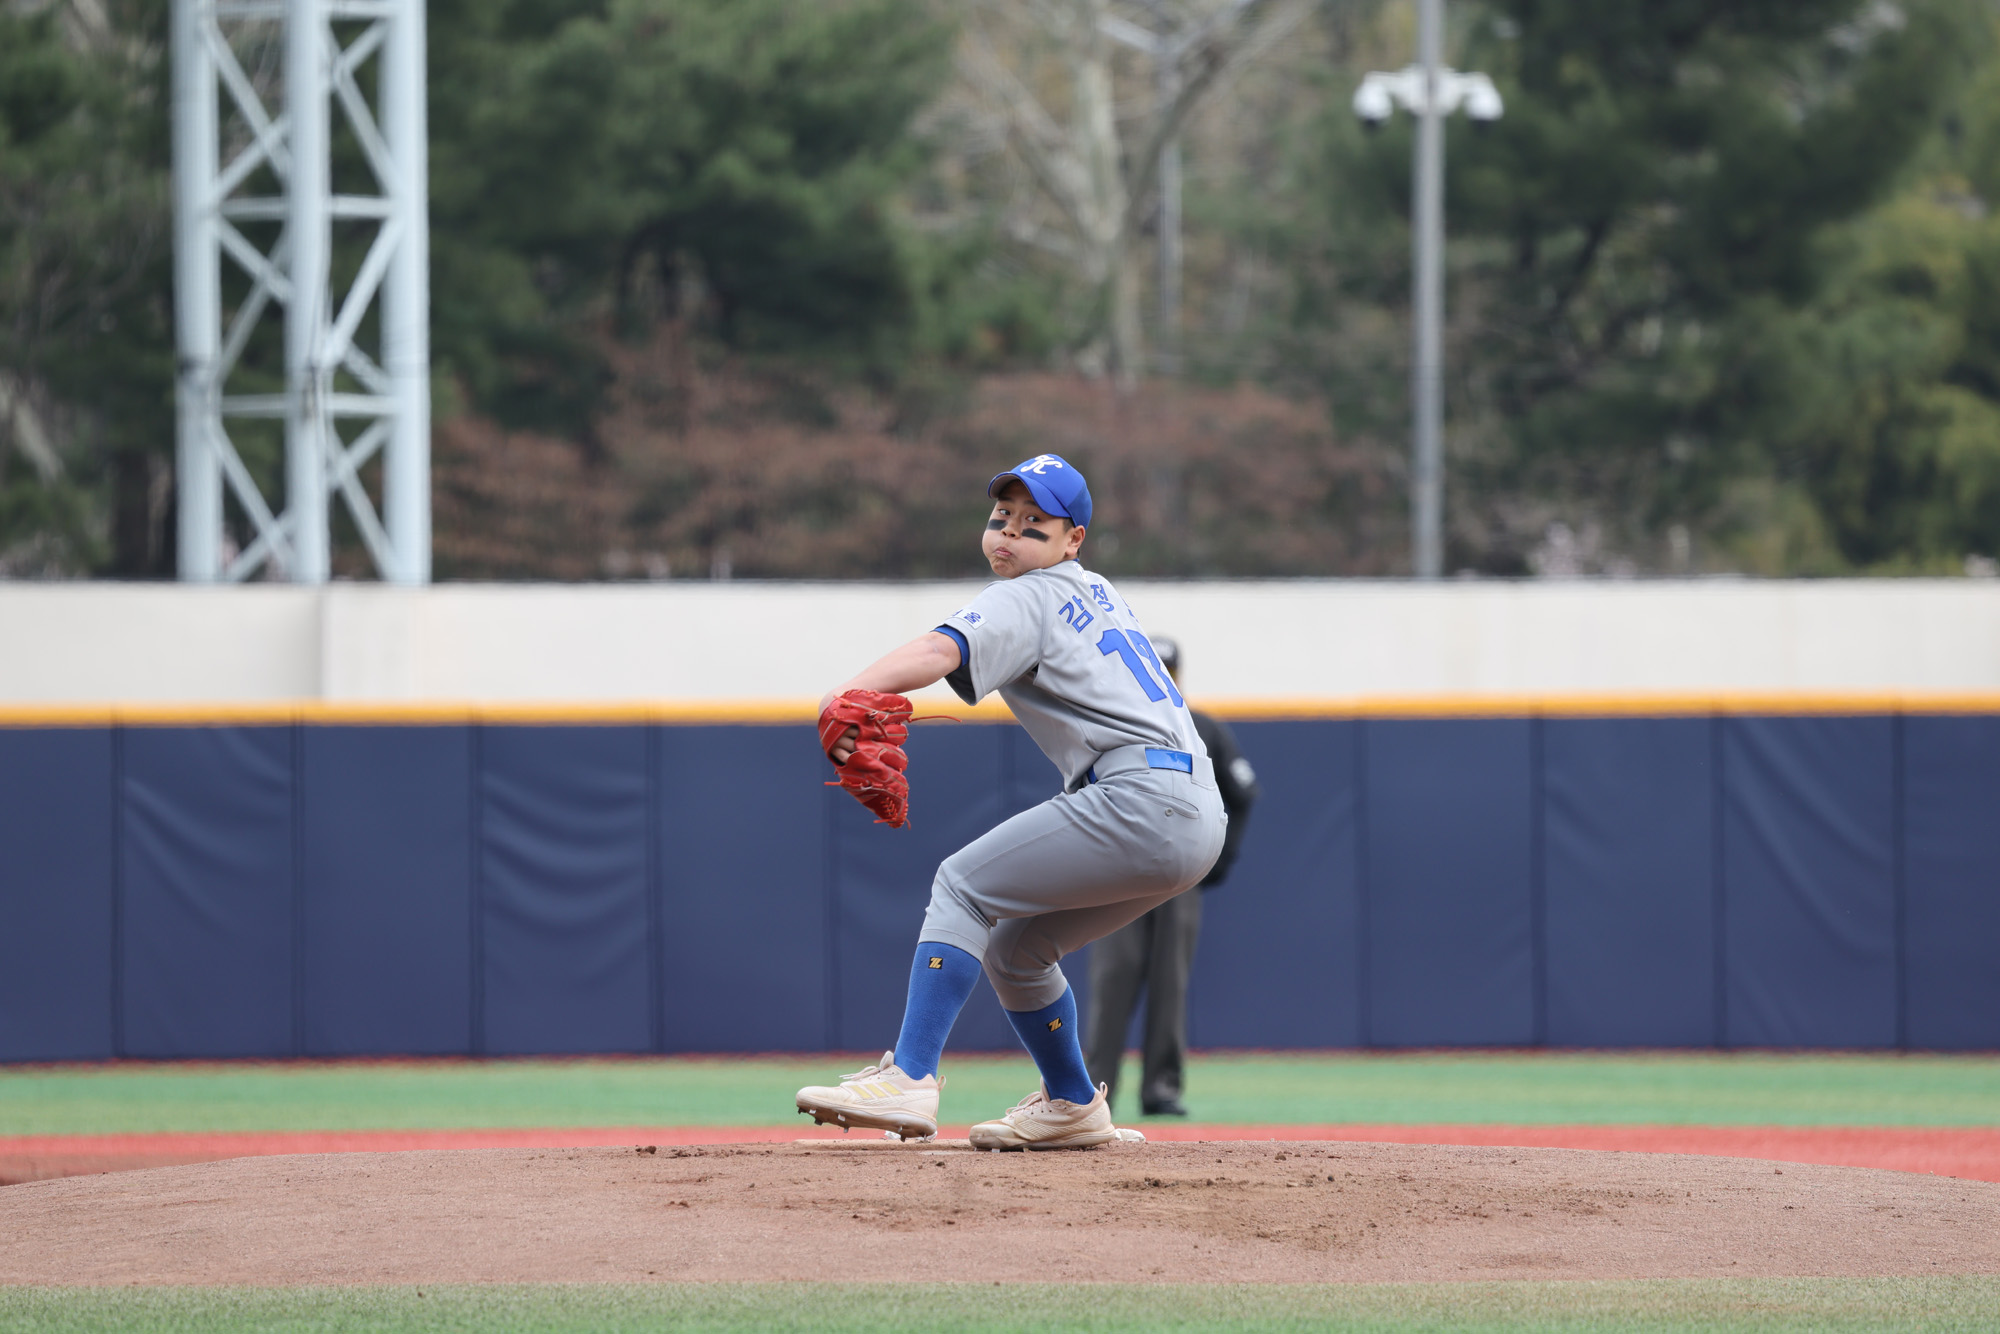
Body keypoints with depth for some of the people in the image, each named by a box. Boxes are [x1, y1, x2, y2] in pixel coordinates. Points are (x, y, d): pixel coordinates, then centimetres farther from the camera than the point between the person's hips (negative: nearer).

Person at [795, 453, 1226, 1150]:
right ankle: (1073, 1107, 29)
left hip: (1142, 795, -9)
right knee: (1014, 947, 20)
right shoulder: (1096, 591, 25)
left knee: (964, 884, -10)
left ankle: (910, 1079, -22)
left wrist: (847, 696, -40)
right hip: (1197, 823, 9)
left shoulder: (1025, 600, -5)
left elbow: (941, 650, -24)